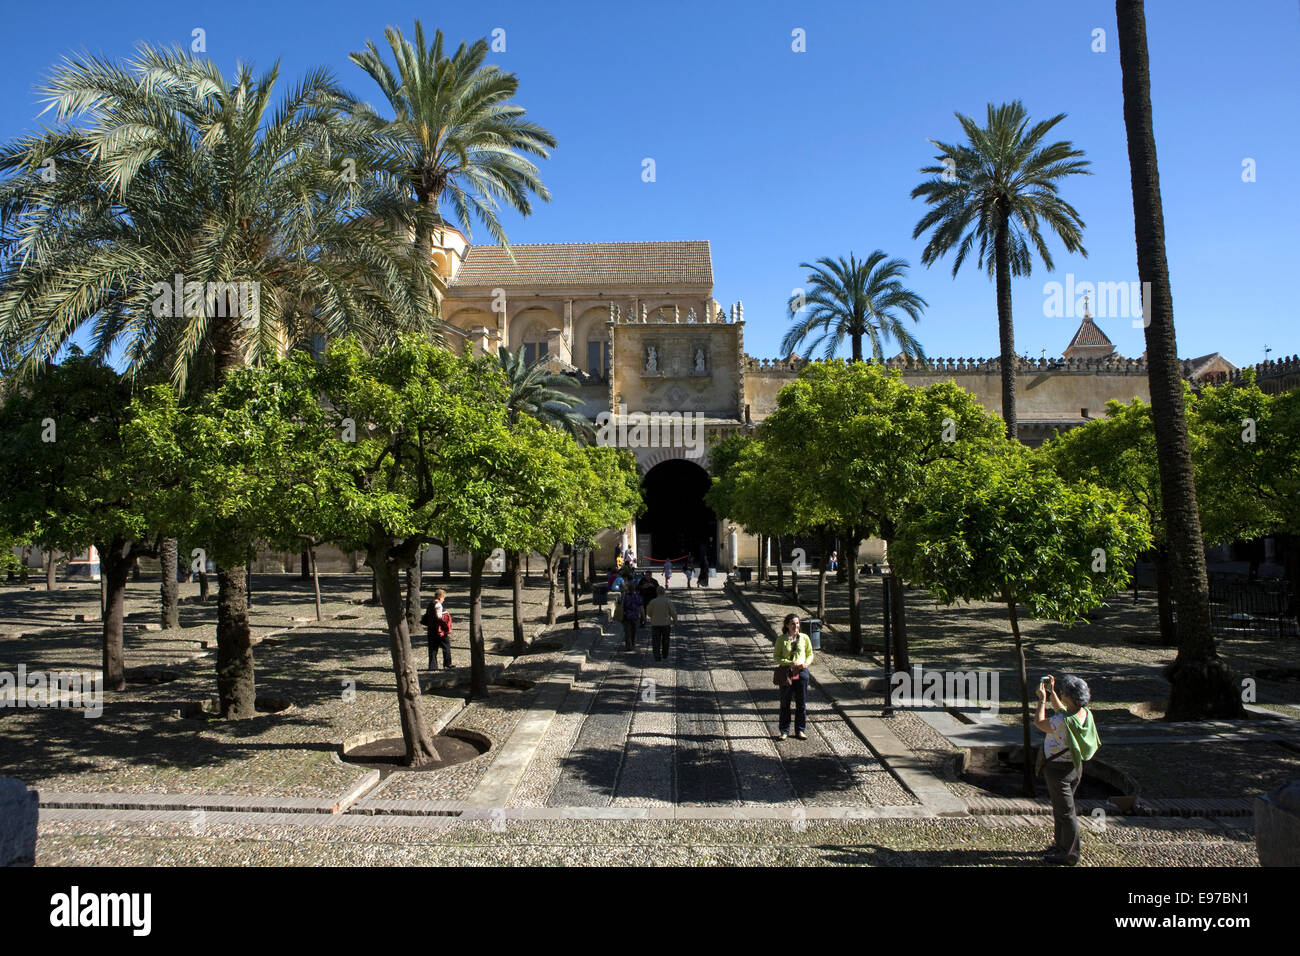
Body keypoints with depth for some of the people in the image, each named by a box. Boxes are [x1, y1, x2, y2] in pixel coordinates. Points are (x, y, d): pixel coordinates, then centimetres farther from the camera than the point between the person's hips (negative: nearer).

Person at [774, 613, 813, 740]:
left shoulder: (804, 638, 1)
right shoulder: (781, 639, -4)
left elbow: (810, 654, 10)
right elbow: (776, 656, -3)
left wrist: (806, 663, -10)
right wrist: (789, 663, -18)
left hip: (801, 672, 2)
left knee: (801, 704, 8)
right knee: (785, 703, 6)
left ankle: (800, 731, 21)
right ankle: (784, 731, 16)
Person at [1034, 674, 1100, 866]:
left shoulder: (1064, 722, -33)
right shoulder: (1085, 714, -7)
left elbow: (1039, 722, -14)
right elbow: (1061, 711, 14)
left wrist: (1042, 699, -5)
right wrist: (1051, 692, 13)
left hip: (1058, 769, -9)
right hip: (1074, 766, 9)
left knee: (1065, 811, 8)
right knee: (1061, 808, 25)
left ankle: (1070, 854, 23)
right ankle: (1062, 844, 41)